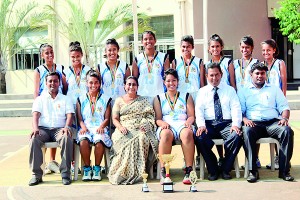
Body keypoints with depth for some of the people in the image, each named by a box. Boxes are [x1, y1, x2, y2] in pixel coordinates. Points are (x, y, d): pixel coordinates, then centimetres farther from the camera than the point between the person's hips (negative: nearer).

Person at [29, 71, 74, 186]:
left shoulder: (65, 99, 19)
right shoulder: (40, 99, 19)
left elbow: (69, 115, 5)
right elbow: (35, 115, 3)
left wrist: (66, 127, -17)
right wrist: (35, 128, -18)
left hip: (59, 129, 0)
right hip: (43, 129, 1)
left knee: (67, 139, -35)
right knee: (34, 139, -33)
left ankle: (65, 173, -29)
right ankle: (36, 174, -27)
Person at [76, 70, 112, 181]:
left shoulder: (105, 99, 17)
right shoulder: (81, 99, 20)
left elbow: (107, 118, 8)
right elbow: (79, 118, 11)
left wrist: (101, 126, -12)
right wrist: (83, 126, -10)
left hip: (100, 128, -1)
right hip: (86, 128, 1)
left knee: (99, 140, -36)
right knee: (83, 141, -35)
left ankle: (97, 168, -19)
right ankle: (87, 168, -19)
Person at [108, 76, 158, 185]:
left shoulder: (144, 101, 20)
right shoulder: (119, 100, 20)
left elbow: (150, 116, 10)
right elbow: (115, 119, 13)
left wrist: (146, 124, -12)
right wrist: (120, 127, -9)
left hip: (140, 130, 0)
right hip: (124, 130, 0)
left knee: (143, 138, -36)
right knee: (124, 141, -36)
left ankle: (137, 172, -31)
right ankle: (123, 172, -29)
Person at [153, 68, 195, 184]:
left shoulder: (186, 96, 24)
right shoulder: (159, 98, 23)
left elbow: (192, 116, 13)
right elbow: (157, 118, 12)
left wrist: (189, 121, -10)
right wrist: (163, 123, -12)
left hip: (183, 124, 0)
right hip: (167, 126, 0)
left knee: (187, 134, -38)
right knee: (166, 134, -39)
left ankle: (188, 171, -39)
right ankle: (163, 172, -40)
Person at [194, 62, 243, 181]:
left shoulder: (230, 90, 17)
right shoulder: (202, 91, 17)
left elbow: (236, 108, 5)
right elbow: (198, 110, 4)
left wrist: (235, 124, -14)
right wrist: (201, 125, -16)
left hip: (227, 124, 0)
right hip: (208, 125, 0)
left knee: (237, 136, -33)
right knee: (199, 137, -32)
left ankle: (226, 169, -13)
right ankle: (212, 170, -12)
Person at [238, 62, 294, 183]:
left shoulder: (274, 89, 25)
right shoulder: (244, 91, 20)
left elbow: (284, 107, 16)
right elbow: (239, 110, 10)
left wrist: (284, 118, -6)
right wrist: (244, 119, -12)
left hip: (273, 123, 2)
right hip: (254, 123, -1)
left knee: (287, 131, -31)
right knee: (247, 131, -37)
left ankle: (284, 170, -25)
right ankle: (253, 170, -31)